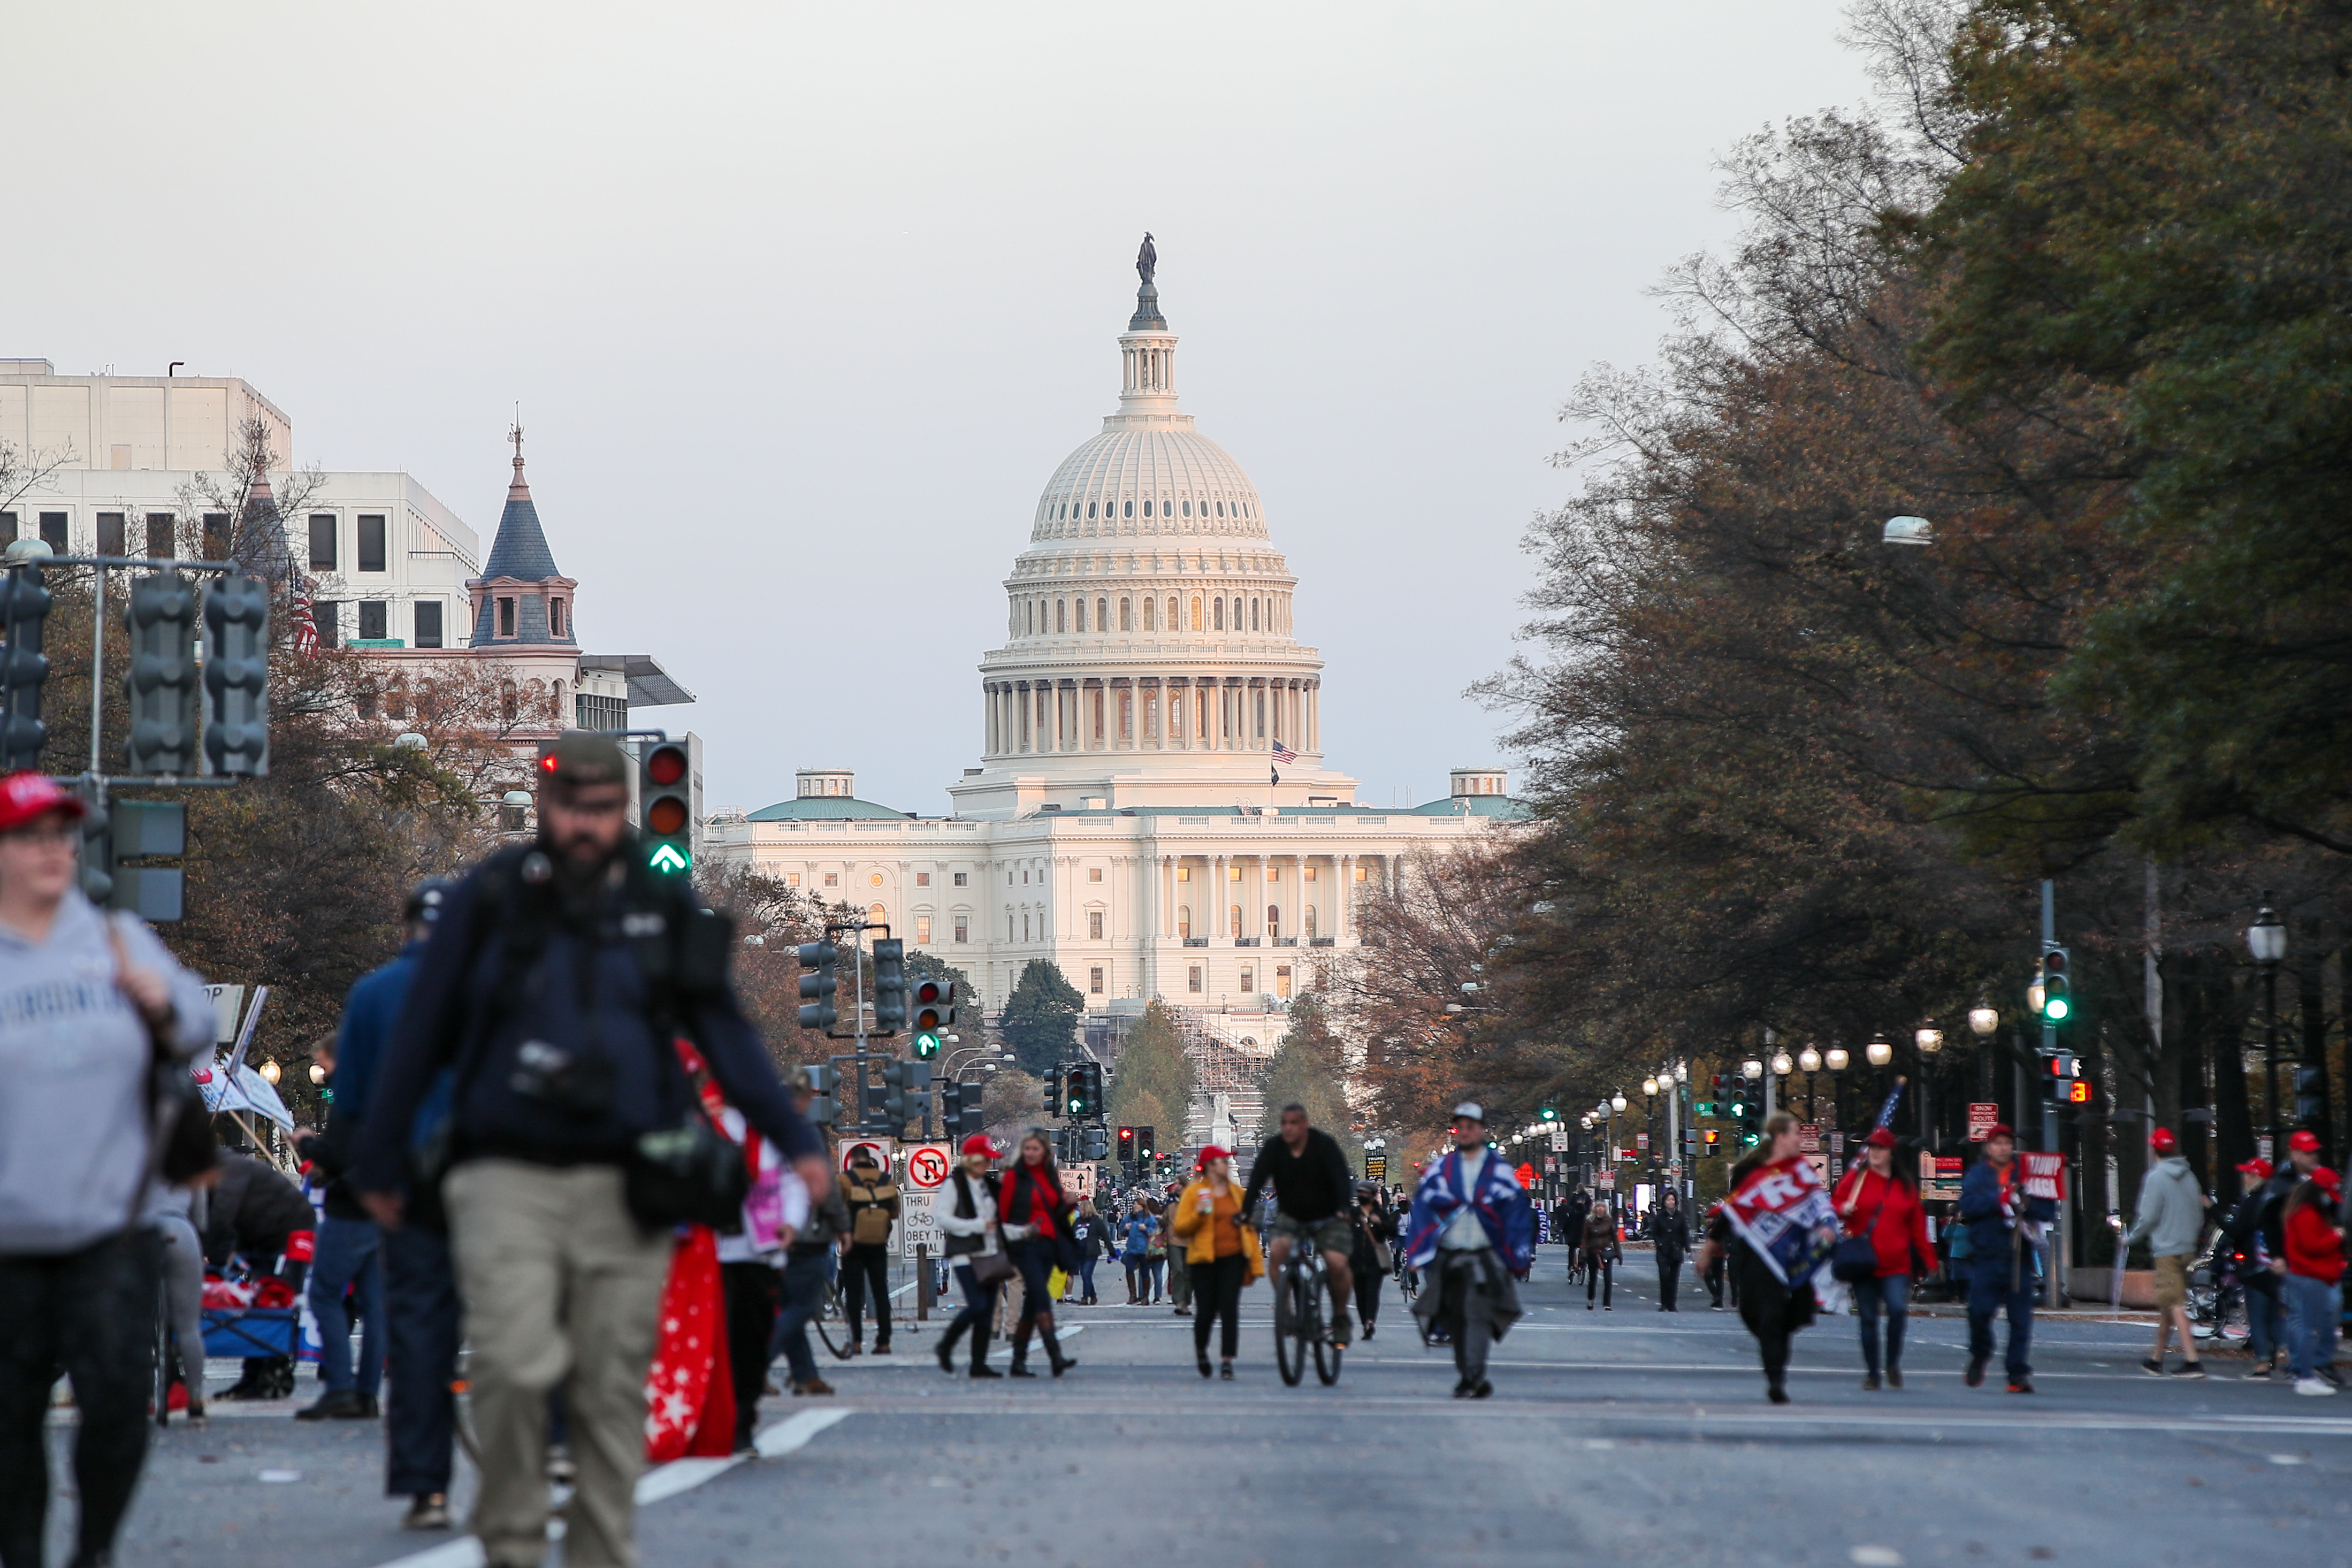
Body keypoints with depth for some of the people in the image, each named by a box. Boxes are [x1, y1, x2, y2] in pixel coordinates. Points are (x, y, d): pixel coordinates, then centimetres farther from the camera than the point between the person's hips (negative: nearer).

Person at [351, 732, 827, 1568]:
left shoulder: (664, 906, 8)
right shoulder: (489, 900, 3)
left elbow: (726, 1033, 12)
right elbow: (420, 1036, 8)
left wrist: (792, 1139, 3)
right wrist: (379, 1162, 11)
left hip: (624, 1186, 2)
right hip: (506, 1178, -2)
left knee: (612, 1390, 1)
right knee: (514, 1368, -15)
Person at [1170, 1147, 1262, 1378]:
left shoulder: (1237, 1192, 11)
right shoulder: (1194, 1193, 0)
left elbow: (1249, 1228, 14)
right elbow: (1180, 1228, -3)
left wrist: (1256, 1264, 10)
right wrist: (1199, 1215, -21)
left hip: (1233, 1259, 2)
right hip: (1205, 1261, -2)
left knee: (1230, 1309, -9)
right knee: (1207, 1310, 2)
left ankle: (1227, 1362, -9)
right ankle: (1201, 1352, 30)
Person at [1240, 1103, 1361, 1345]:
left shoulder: (1324, 1144, -17)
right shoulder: (1273, 1147, -11)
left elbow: (1341, 1177, -28)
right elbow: (1257, 1179, -21)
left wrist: (1344, 1209, -45)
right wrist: (1245, 1212, -37)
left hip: (1327, 1217, -2)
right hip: (1291, 1215, 2)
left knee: (1337, 1264, -20)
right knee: (1279, 1249, -27)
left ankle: (1340, 1317, 4)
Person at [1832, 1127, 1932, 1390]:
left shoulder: (1905, 1185, 10)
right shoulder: (1856, 1179, 5)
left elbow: (1917, 1224, 11)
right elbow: (1835, 1206, 7)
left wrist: (1924, 1257, 7)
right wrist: (1843, 1210, -16)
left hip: (1896, 1264, 0)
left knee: (1898, 1309, -17)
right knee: (1868, 1318, 3)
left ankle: (1893, 1364, 3)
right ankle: (1871, 1373, 14)